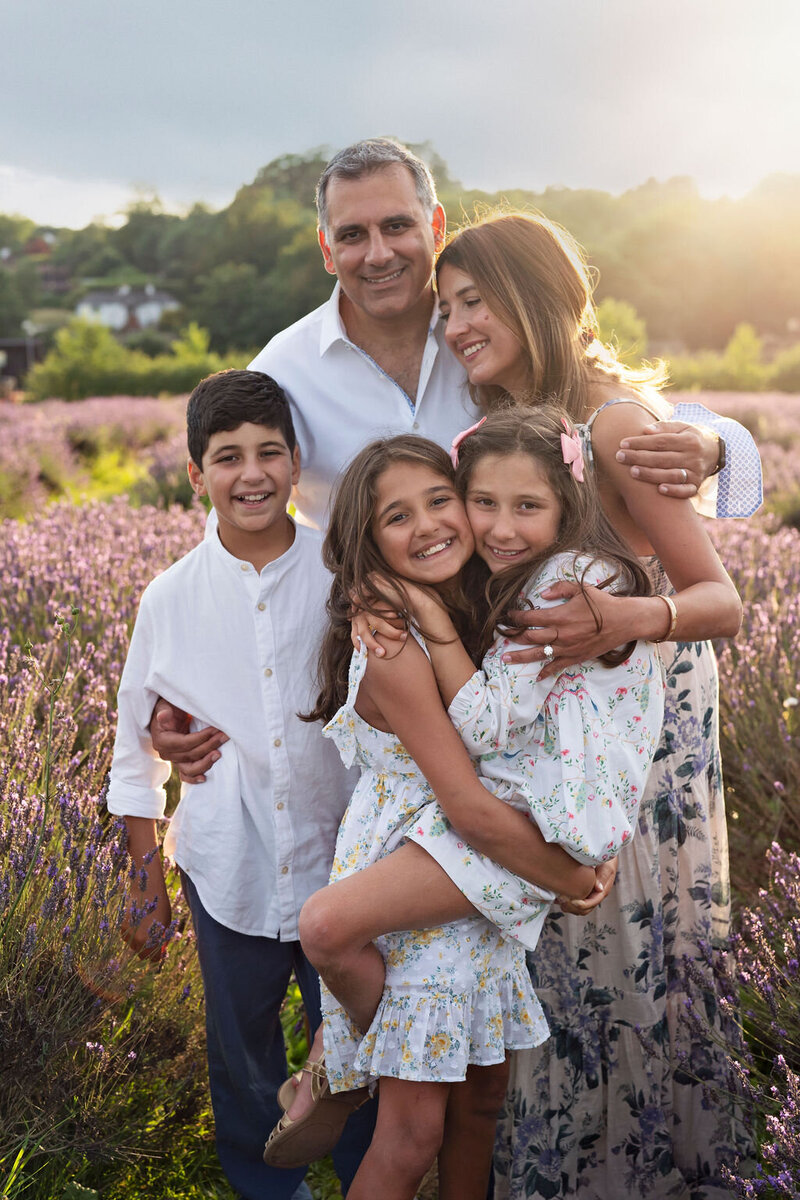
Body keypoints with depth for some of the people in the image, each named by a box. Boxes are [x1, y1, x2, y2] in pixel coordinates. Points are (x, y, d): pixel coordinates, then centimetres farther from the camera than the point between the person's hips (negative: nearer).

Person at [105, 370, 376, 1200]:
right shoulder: (171, 600, -6)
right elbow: (137, 750, 4)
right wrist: (148, 879, 7)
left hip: (341, 864, -1)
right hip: (228, 872, 2)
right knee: (243, 1052, 20)